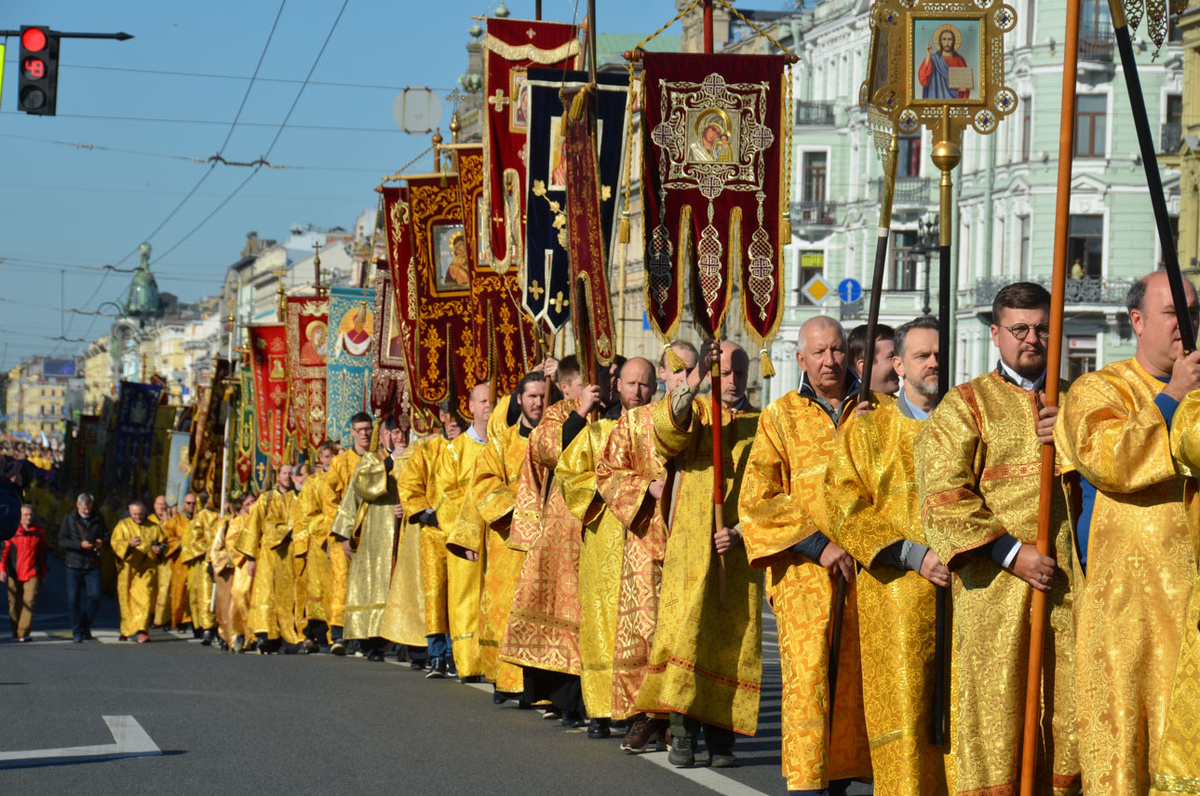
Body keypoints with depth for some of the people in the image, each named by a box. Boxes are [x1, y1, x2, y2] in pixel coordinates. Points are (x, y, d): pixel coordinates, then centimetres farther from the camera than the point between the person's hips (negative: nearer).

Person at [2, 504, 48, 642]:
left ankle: (23, 633, -15)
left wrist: (43, 573, 20)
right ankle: (15, 631, 20)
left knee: (30, 600, -13)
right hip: (14, 574, -1)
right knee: (14, 603, 5)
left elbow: (42, 553, 18)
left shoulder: (38, 532, 9)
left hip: (32, 573, 1)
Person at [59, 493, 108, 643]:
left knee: (94, 596, -8)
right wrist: (80, 544, -19)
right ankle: (77, 630, 8)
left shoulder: (98, 519, 9)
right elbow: (62, 540, -4)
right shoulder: (69, 519, 3)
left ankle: (85, 626, 11)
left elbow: (106, 536, 14)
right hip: (74, 564, -1)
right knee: (73, 599, -2)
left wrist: (102, 542, -11)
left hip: (92, 564, 1)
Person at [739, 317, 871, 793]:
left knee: (854, 681, 4)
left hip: (864, 569, 3)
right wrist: (818, 544, -10)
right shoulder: (781, 418, 5)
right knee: (808, 677, -13)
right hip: (804, 570, -3)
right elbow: (757, 499, -1)